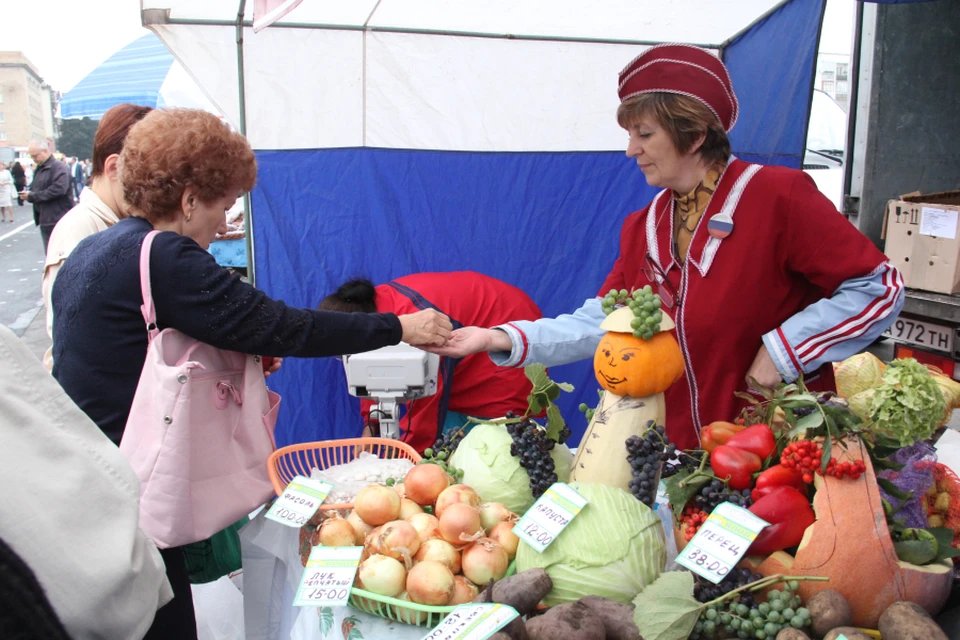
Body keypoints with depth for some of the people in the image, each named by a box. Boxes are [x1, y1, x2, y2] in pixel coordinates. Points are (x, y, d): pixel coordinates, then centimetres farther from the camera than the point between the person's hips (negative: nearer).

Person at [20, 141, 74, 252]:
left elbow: (58, 189, -24)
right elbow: (34, 189, 24)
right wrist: (27, 194, -2)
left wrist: (32, 196, -18)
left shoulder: (59, 167, -11)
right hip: (45, 221, 9)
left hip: (59, 221, -9)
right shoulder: (38, 169, 18)